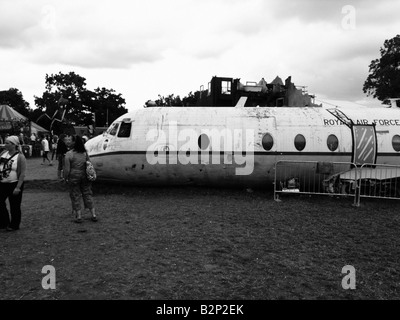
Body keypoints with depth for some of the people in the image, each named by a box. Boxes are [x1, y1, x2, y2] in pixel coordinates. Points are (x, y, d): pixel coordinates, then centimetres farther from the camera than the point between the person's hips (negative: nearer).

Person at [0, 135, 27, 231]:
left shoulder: (20, 157, -14)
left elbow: (22, 174, -16)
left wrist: (18, 187, -19)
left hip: (14, 184, -6)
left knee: (14, 206, 6)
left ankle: (14, 225, 22)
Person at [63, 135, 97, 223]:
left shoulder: (69, 154, -12)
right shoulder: (85, 153, 3)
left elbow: (67, 169, -13)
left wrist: (65, 178, -1)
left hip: (74, 177, -4)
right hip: (85, 176, 4)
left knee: (75, 196, 7)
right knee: (87, 194, 11)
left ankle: (78, 216, 10)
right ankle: (94, 215, 12)